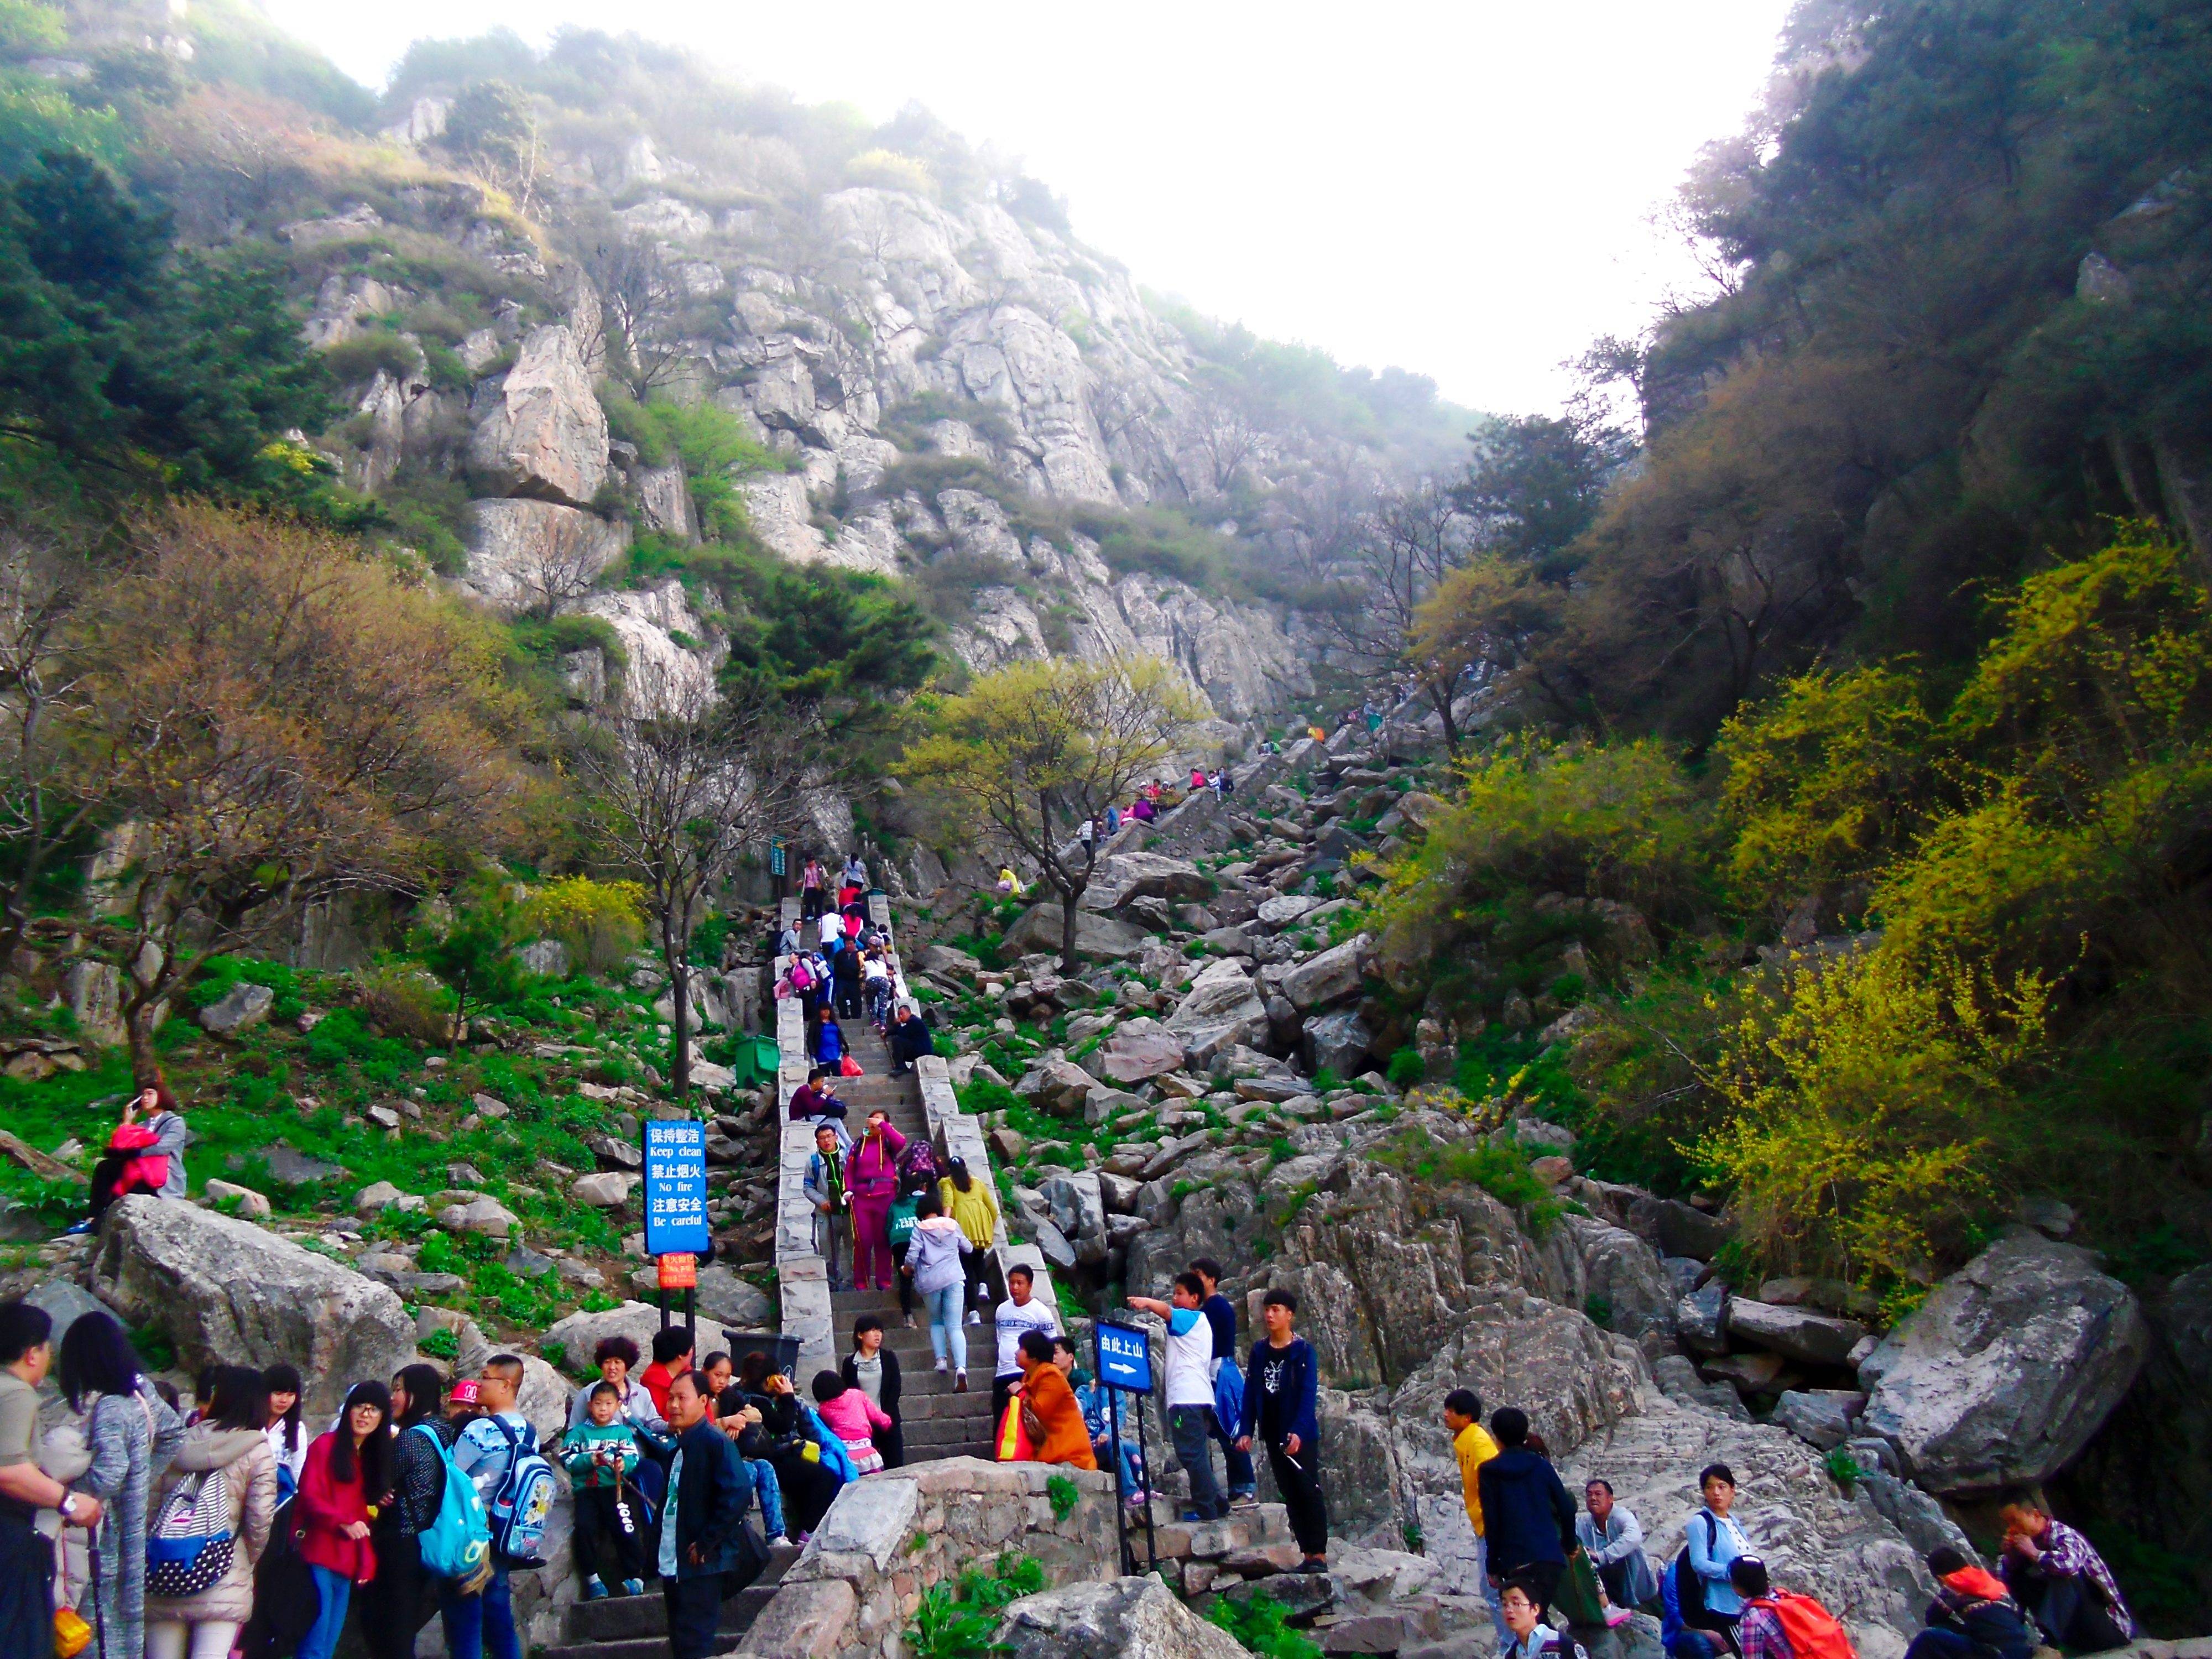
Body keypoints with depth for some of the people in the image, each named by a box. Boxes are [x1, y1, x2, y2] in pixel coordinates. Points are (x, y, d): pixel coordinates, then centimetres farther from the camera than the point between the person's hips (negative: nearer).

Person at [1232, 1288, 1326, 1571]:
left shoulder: (1303, 1351, -8)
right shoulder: (1259, 1351, 6)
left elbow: (1309, 1394, -15)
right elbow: (1251, 1393, 6)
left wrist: (1299, 1431, -27)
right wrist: (1246, 1430, -3)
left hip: (1302, 1434, -5)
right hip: (1273, 1435, 5)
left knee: (1309, 1491, -3)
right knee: (1290, 1495, 8)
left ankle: (1320, 1555, 2)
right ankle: (1307, 1554, 13)